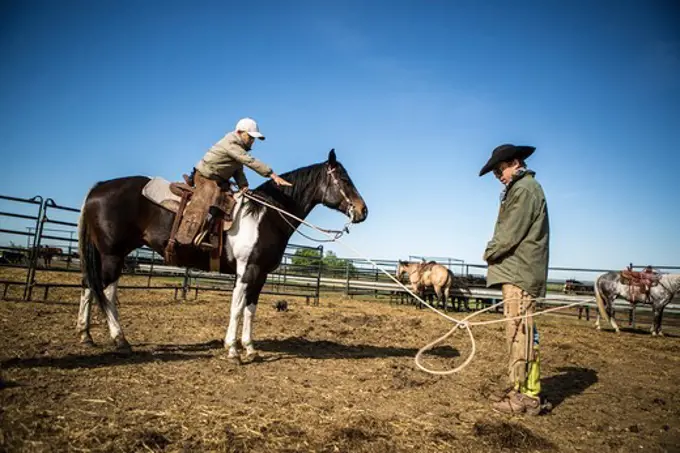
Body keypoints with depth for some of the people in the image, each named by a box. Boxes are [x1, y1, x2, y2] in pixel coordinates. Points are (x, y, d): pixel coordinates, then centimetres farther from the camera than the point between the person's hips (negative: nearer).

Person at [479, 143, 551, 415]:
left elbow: (509, 234, -16)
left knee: (520, 331, -7)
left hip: (520, 273, -10)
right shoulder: (521, 189, 21)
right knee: (519, 332, 13)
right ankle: (521, 390, 21)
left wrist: (490, 253, -2)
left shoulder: (524, 189, -11)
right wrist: (494, 253, 10)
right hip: (516, 271, 10)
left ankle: (527, 397, -1)